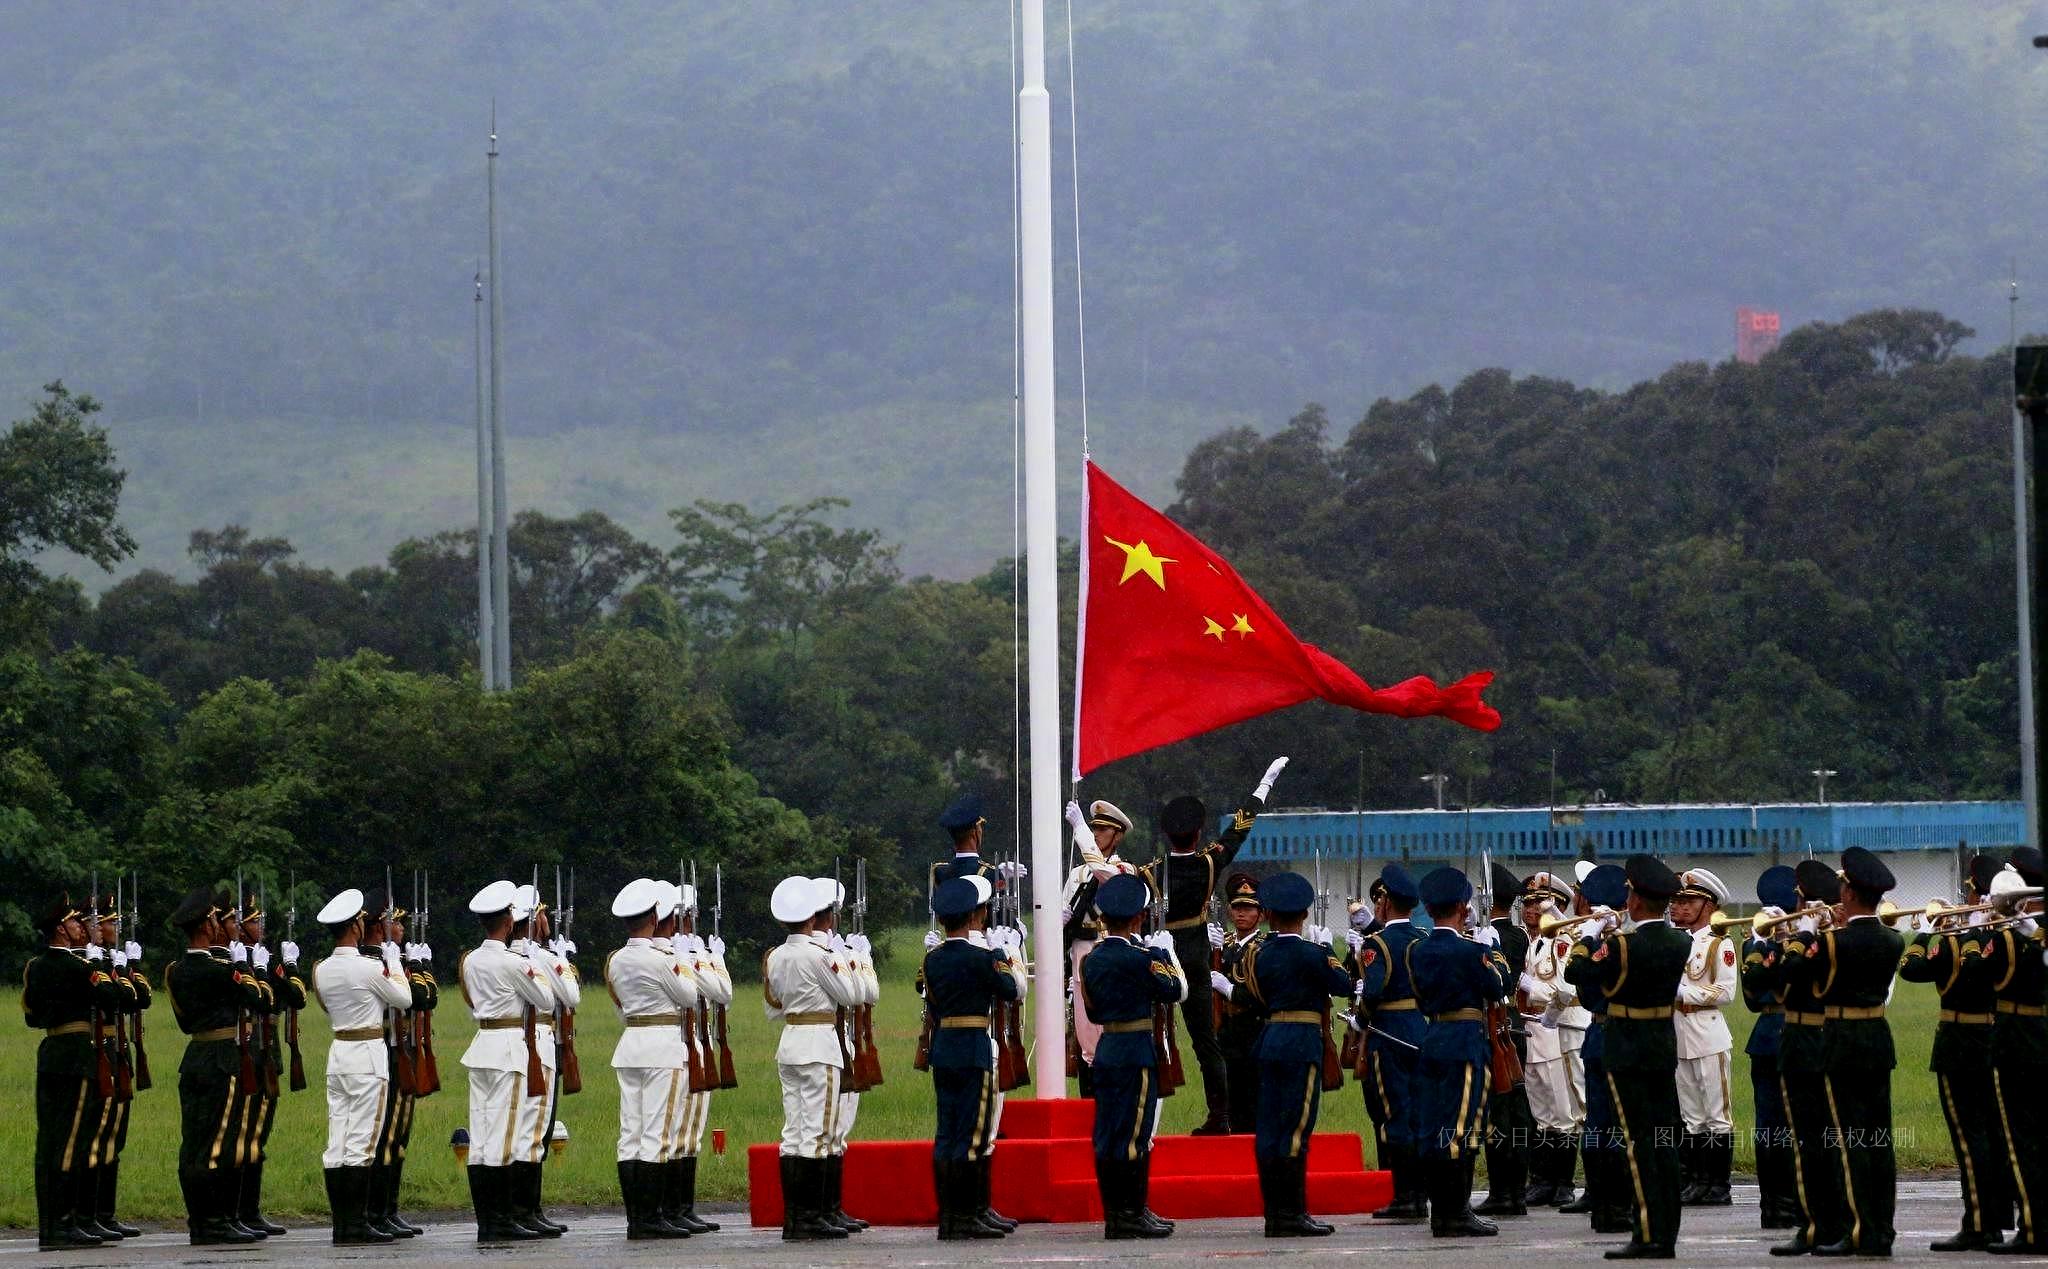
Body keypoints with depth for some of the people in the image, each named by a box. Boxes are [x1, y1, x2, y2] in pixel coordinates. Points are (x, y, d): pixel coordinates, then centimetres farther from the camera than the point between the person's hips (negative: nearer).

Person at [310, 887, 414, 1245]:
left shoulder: (322, 970, 6)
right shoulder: (369, 968, -14)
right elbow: (404, 998, -1)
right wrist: (394, 962, 13)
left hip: (338, 1053, 7)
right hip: (368, 1054, -7)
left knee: (337, 1144, 6)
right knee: (361, 1142, -6)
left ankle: (341, 1224, 8)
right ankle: (356, 1226, -7)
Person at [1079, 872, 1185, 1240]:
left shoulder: (1092, 958, 7)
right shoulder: (1140, 957, -15)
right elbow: (1177, 991, -5)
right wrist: (1165, 952, 8)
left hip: (1105, 1050, 7)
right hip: (1137, 1053, -7)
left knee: (1107, 1136, 9)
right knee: (1134, 1135, -4)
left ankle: (1113, 1214, 13)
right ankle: (1132, 1215, -3)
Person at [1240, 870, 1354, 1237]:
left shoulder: (1260, 956, 7)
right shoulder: (1311, 953, -11)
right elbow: (1344, 986, -3)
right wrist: (1331, 960, 15)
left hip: (1269, 1039, 6)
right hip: (1303, 1042, -6)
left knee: (1269, 1128, 6)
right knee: (1296, 1129, -6)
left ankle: (1274, 1213, 9)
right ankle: (1293, 1214, -7)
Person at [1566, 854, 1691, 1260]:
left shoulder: (1623, 946, -19)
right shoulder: (1681, 943, 1)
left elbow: (1577, 972, -12)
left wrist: (1590, 933, 1)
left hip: (1627, 1054, -6)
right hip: (1665, 1049, 6)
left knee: (1638, 1143, -5)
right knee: (1665, 1142, 8)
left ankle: (1648, 1235, -6)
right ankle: (1667, 1235, 11)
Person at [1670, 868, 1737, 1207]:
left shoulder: (1719, 943, -5)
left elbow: (1726, 992, -12)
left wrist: (1685, 993, -14)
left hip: (1708, 1036, -7)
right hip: (1678, 1036, 7)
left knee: (1717, 1113, -1)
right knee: (1690, 1116, 9)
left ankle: (1719, 1185, 1)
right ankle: (1695, 1182, 12)